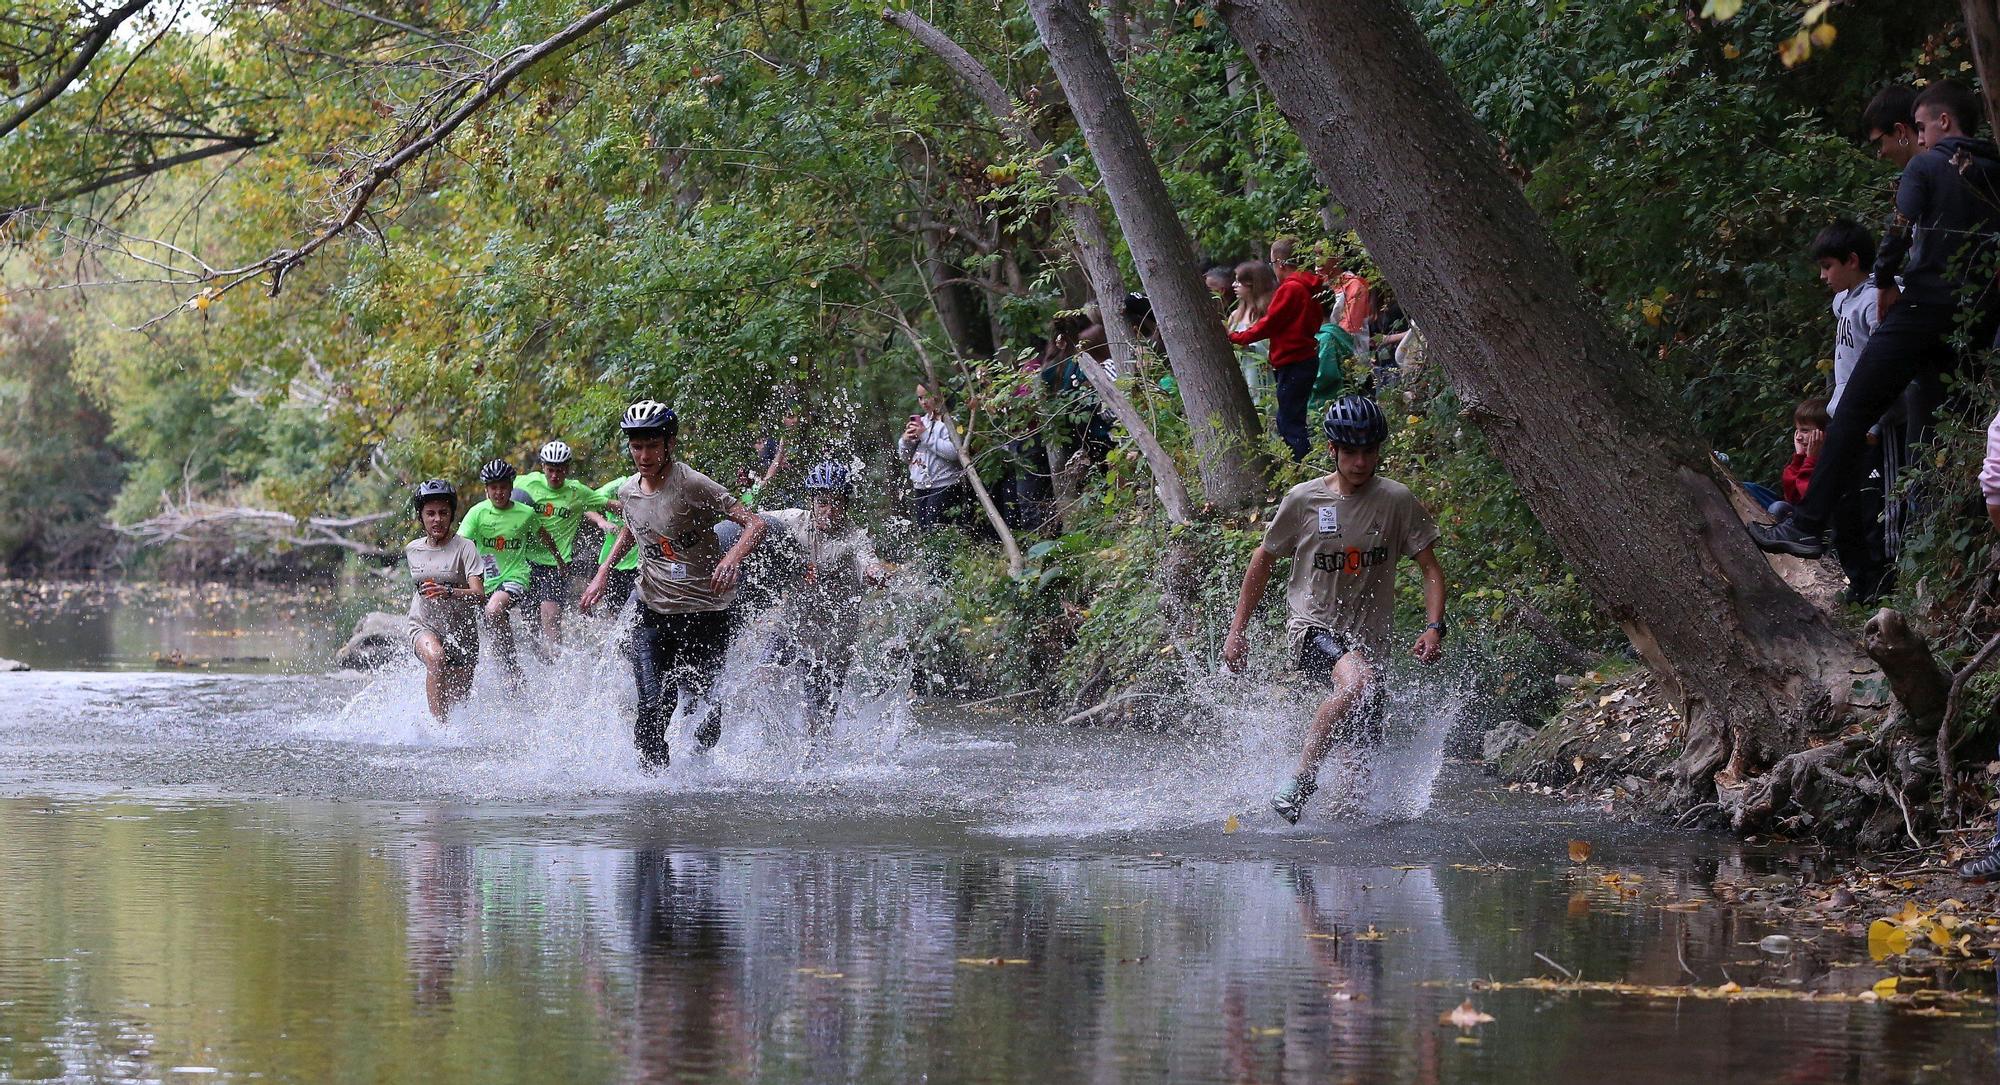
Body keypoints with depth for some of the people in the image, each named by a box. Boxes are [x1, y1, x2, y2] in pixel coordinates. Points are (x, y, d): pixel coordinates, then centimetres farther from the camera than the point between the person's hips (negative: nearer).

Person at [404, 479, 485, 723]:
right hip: (424, 626, 1)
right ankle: (438, 724, -39)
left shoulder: (464, 548, -11)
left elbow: (478, 594, -23)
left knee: (457, 701, 5)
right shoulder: (412, 550, 3)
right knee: (436, 657, -35)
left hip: (460, 631, -1)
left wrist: (448, 592, -38)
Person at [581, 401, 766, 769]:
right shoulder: (629, 492, 3)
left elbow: (755, 524, -19)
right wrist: (603, 571, 16)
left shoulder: (693, 484, -15)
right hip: (653, 614, 3)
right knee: (652, 710, -12)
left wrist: (733, 557, -38)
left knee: (704, 705, 7)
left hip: (704, 615, -3)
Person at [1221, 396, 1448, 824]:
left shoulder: (1397, 501, -2)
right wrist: (1237, 629, 8)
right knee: (1357, 682, -36)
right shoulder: (1303, 499, -3)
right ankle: (1302, 778, -25)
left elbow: (1430, 568, 2)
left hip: (1369, 640, 3)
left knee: (1365, 755, 8)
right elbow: (1264, 559, 9)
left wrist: (1435, 628, -14)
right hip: (1312, 628, -3)